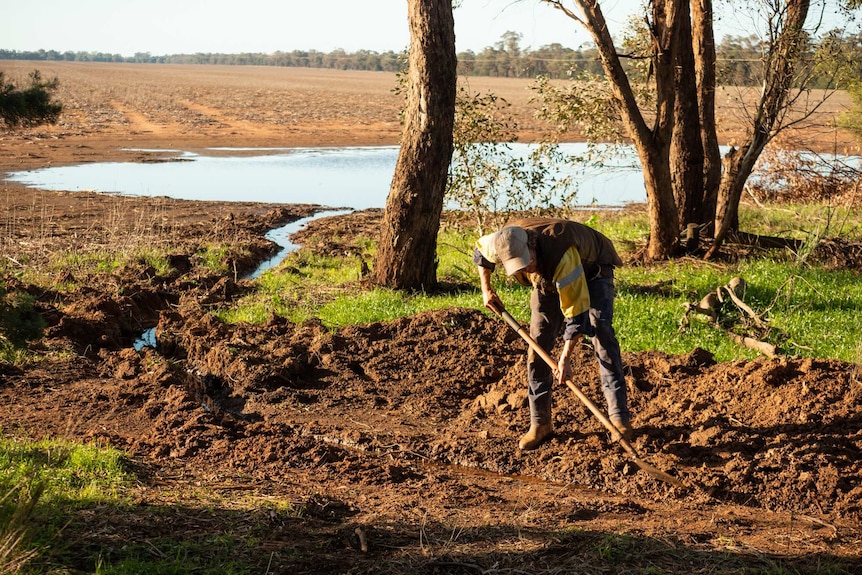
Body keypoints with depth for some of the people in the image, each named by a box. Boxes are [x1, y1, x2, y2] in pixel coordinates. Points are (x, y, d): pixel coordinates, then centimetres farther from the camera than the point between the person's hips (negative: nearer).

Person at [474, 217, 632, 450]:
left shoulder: (562, 253, -45)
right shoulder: (505, 243, -29)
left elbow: (576, 309, -38)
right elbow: (480, 250, -1)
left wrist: (565, 358, -35)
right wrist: (486, 290, 0)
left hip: (591, 271, -5)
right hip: (548, 278, 5)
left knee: (601, 333, -22)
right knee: (538, 343, -4)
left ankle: (620, 417, -20)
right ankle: (540, 423, 3)